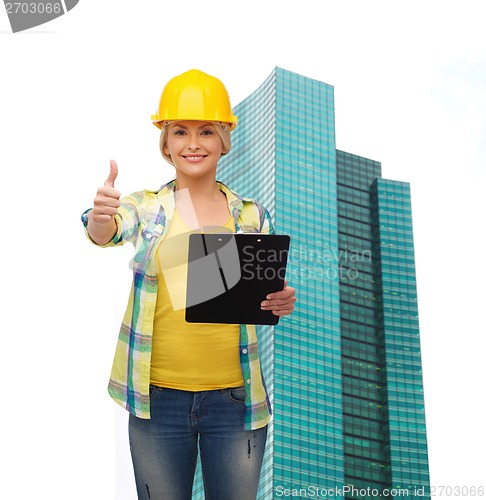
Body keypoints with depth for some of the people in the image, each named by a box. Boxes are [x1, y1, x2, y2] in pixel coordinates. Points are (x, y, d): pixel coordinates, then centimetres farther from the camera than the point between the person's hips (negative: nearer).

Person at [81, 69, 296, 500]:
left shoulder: (252, 216, 6)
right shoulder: (147, 208, 3)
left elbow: (265, 298, 9)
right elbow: (109, 231, -18)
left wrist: (281, 303, -14)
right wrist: (99, 217, -41)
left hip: (235, 399, 1)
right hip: (158, 399, -1)